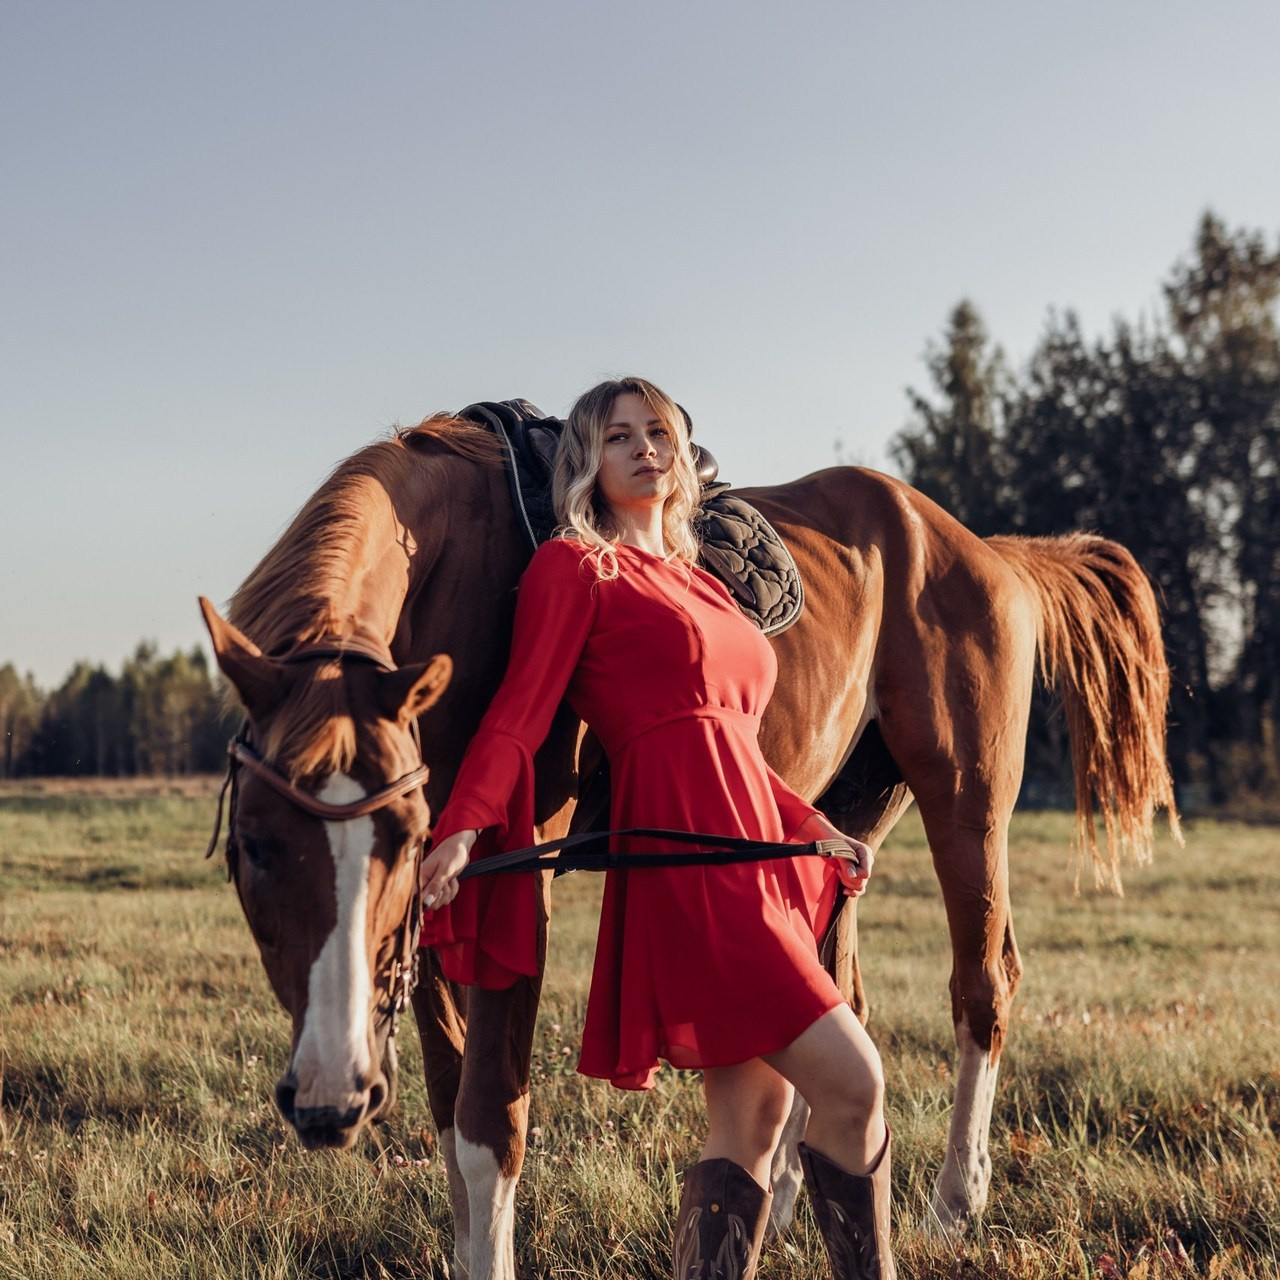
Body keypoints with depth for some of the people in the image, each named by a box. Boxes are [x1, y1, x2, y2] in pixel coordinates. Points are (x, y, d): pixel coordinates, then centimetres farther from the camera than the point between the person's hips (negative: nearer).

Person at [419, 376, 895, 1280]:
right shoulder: (576, 568, 1)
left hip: (760, 855, 8)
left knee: (753, 1119, 6)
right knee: (851, 1081, -11)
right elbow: (521, 712, -10)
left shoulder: (695, 582, 23)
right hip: (688, 855, -8)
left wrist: (820, 834, 30)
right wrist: (461, 828, -23)